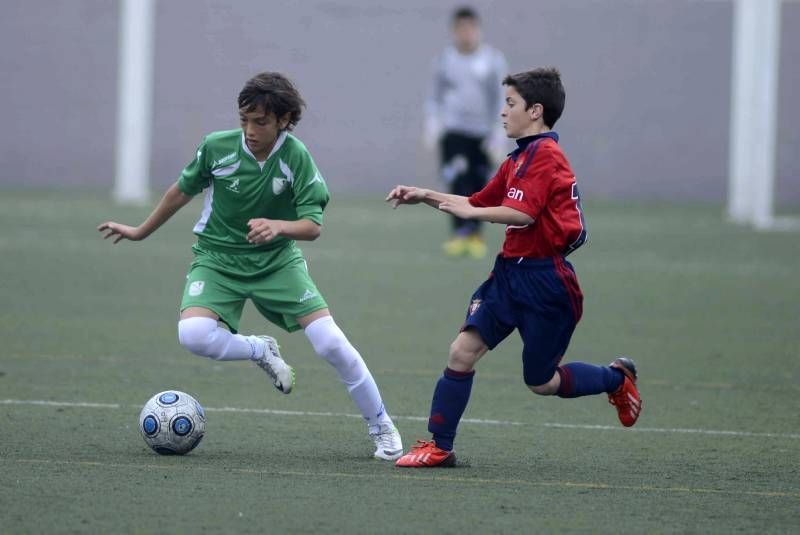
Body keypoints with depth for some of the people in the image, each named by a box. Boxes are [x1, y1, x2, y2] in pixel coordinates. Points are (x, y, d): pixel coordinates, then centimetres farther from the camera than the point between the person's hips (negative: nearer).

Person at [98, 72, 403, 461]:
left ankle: (382, 428, 8)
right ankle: (261, 352, 3)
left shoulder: (296, 157, -16)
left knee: (332, 344, -13)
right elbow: (182, 191, 6)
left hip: (277, 261, -1)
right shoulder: (217, 147, -13)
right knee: (193, 334, -29)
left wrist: (279, 226, -38)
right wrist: (140, 233, 18)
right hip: (217, 260, 1)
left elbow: (313, 226, -16)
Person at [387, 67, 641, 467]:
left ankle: (617, 378, 31)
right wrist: (425, 197, 13)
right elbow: (479, 202, 21)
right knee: (462, 351, -6)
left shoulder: (544, 154, -15)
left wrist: (468, 212, -18)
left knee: (542, 383, 5)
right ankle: (438, 447, -2)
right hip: (510, 273, 8)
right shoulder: (519, 159, 15)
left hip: (544, 280, -8)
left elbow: (522, 213, -25)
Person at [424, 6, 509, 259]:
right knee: (457, 181, -16)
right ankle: (460, 233, -19)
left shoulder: (493, 60, 1)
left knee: (479, 185, 0)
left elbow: (499, 99, 2)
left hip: (483, 132, 0)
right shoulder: (445, 60, 6)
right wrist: (432, 123, 2)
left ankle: (476, 235, 14)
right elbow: (435, 96, 14)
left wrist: (498, 133, -4)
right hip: (453, 130, 0)